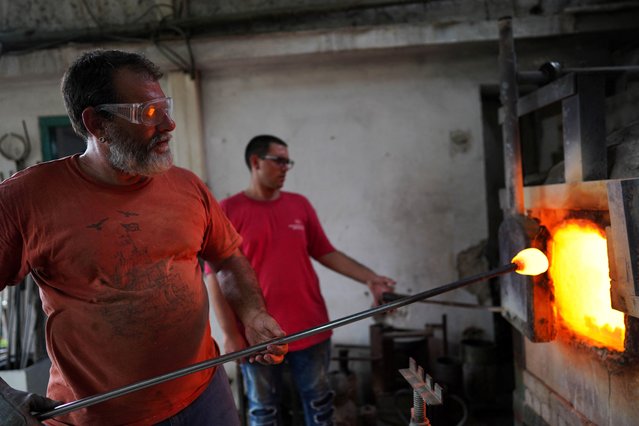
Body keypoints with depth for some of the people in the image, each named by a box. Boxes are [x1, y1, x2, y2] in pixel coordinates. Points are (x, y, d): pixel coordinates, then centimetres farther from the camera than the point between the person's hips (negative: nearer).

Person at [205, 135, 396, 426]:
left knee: (319, 403, 17)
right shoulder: (228, 211, -7)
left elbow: (326, 252, 7)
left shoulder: (300, 205, 5)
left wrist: (369, 278, -4)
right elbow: (215, 275, -8)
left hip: (311, 329, 4)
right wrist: (230, 333, -11)